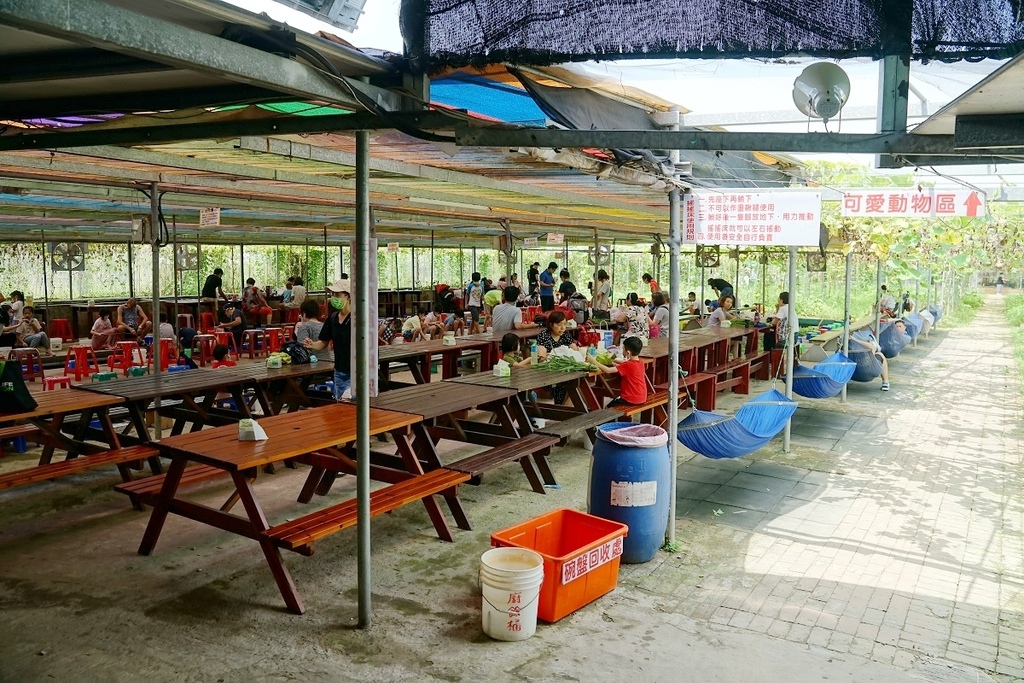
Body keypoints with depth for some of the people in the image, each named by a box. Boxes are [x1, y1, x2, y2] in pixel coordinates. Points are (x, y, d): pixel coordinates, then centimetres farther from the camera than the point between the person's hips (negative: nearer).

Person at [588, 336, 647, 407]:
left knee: (609, 408, 12)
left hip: (632, 400, -8)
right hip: (642, 398, 8)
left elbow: (608, 370, -25)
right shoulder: (640, 362, 1)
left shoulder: (628, 366, -23)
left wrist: (594, 362, -15)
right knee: (615, 401, 29)